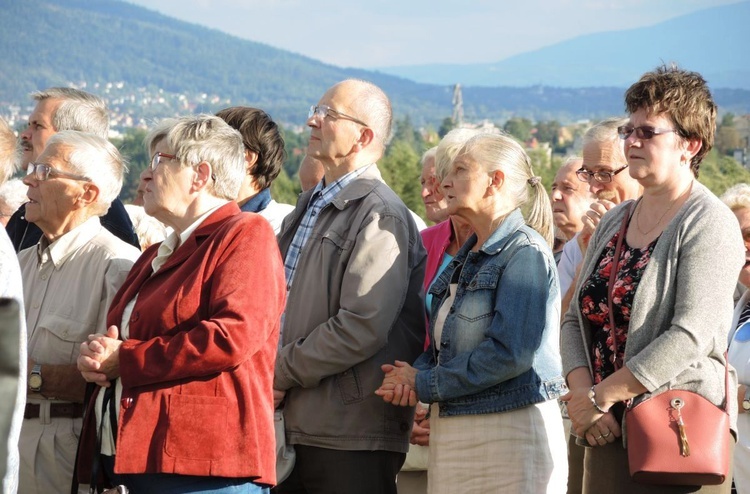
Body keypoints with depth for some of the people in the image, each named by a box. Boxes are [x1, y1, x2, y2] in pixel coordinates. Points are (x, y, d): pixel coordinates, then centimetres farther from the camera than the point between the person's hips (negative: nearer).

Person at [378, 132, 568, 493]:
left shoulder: (525, 253, -10)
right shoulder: (464, 260, 17)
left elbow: (509, 353, -20)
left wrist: (425, 384, -14)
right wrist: (411, 375, -5)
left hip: (510, 434, -8)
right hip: (451, 433, 8)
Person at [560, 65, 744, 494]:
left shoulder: (710, 223, -8)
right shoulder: (614, 222, 15)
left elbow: (691, 335, -18)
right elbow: (577, 321, 12)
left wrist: (601, 395, -16)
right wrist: (582, 395, -6)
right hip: (609, 432, 7)